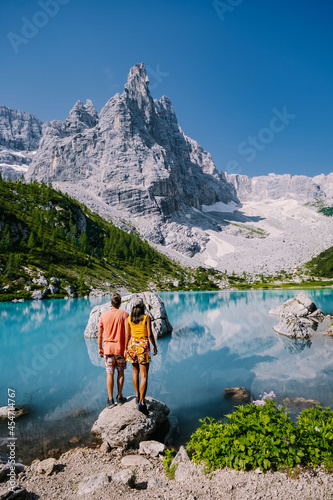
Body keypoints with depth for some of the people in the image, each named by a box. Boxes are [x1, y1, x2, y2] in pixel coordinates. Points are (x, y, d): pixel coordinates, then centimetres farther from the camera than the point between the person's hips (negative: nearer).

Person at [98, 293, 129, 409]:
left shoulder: (103, 315, 0)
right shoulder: (124, 314, -8)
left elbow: (100, 334, 4)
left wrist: (100, 348, 14)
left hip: (108, 348, 2)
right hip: (120, 348, -1)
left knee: (110, 374, 7)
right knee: (121, 372, 13)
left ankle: (110, 400, 11)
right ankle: (119, 397, 21)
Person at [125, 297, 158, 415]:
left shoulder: (128, 319, 0)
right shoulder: (147, 317, -8)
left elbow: (127, 336, -1)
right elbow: (150, 334, -9)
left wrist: (125, 349, 8)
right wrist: (155, 346, 4)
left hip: (132, 345, 4)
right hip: (143, 346, -3)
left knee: (135, 371, 22)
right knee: (144, 375, 0)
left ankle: (137, 396, 31)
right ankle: (141, 402, -5)